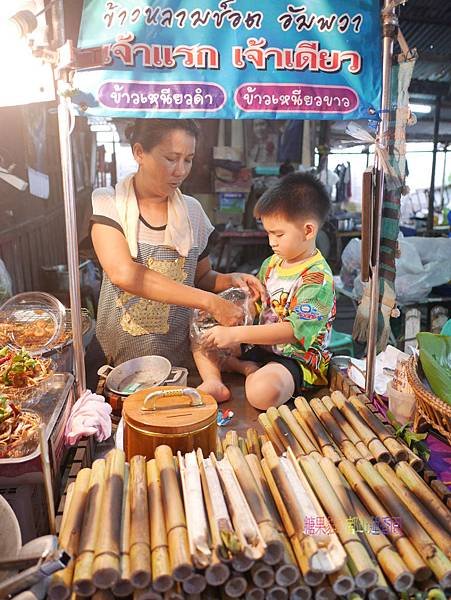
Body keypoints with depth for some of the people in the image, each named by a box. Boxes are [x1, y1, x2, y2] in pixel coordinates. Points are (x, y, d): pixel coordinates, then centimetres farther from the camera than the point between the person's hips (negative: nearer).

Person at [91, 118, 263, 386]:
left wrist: (230, 280, -9)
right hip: (120, 357, -2)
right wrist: (209, 301, -28)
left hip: (179, 355, 3)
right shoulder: (108, 203, -8)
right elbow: (124, 274, -25)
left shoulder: (192, 210, 2)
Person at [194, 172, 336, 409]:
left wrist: (236, 334, -30)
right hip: (260, 346, 8)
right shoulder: (271, 263, 6)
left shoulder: (318, 278, -20)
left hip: (296, 358, -8)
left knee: (262, 392, -39)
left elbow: (293, 331, -28)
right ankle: (213, 383, -11)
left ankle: (247, 368, -9)